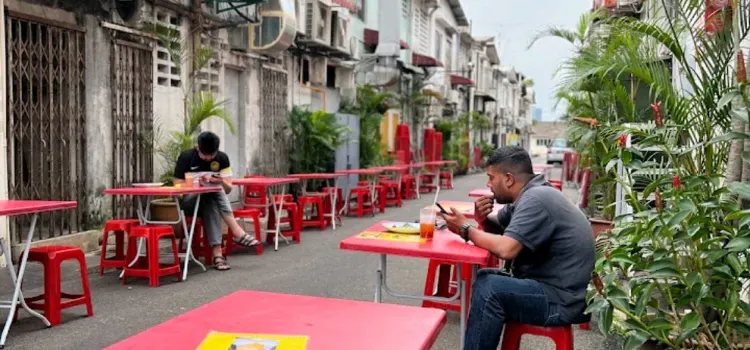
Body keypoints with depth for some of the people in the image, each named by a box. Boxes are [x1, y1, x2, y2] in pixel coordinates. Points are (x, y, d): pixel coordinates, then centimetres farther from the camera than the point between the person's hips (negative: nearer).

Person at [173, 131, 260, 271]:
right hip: (188, 202, -2)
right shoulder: (186, 157, -11)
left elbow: (228, 189, -4)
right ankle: (237, 232, -38)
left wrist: (222, 182, -27)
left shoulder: (222, 158, -4)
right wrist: (197, 183, -28)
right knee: (215, 194, -33)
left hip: (212, 200, 2)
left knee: (212, 205, -36)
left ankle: (217, 252, -43)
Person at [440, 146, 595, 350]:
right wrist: (483, 219, -2)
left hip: (565, 299, -10)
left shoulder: (535, 199, -21)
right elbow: (499, 228, 21)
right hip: (551, 285, 10)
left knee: (489, 288, -21)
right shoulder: (528, 195, 8)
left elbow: (505, 249, -30)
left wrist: (466, 229, -14)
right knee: (486, 278, 7)